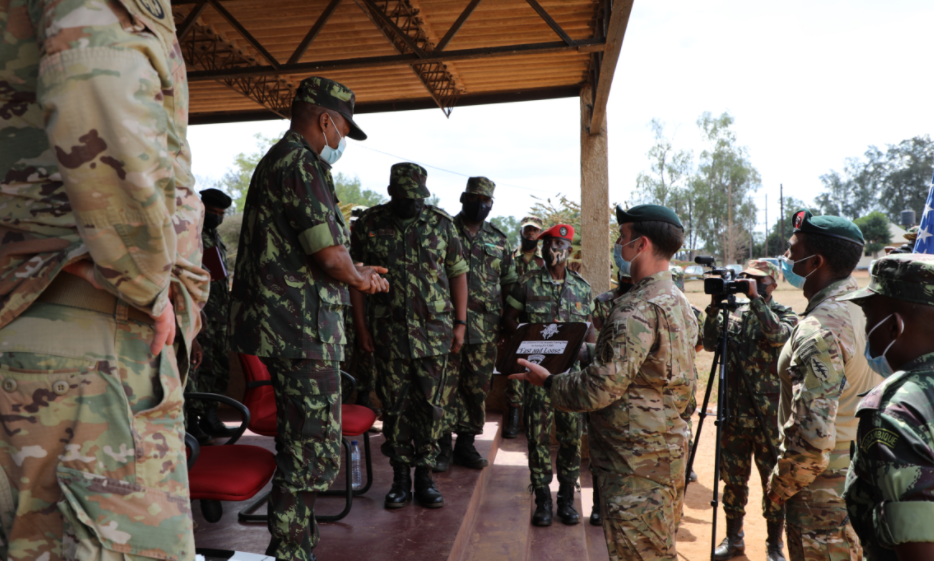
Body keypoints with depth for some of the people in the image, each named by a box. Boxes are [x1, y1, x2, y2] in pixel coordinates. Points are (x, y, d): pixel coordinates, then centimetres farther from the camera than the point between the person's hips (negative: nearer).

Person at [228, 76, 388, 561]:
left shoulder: (278, 160, 22)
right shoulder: (299, 163, -12)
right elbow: (328, 253, -20)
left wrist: (355, 273, 23)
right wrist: (359, 278, 0)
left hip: (284, 329, 11)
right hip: (302, 329, -11)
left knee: (301, 447, 19)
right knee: (315, 452, -3)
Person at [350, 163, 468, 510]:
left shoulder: (442, 223, 3)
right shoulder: (369, 224, 1)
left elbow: (458, 273, 6)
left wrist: (460, 323, 1)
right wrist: (360, 324, -1)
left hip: (435, 332, 1)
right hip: (388, 333, 0)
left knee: (430, 404, 5)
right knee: (394, 405, 6)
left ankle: (424, 474, 19)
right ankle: (400, 475, 20)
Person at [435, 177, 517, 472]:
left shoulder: (499, 240, 13)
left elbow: (510, 283, 18)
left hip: (486, 328, 4)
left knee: (478, 387, 8)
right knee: (446, 384, -3)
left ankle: (466, 444, 21)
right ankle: (443, 446, 8)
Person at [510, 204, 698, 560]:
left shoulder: (638, 310, -23)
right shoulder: (678, 301, 9)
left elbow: (600, 388, -25)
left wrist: (548, 382, -10)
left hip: (635, 464, -10)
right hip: (669, 448, 10)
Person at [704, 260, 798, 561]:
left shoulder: (785, 313, 0)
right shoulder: (735, 313, 9)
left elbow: (778, 334, -22)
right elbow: (710, 343, -2)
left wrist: (755, 298, -23)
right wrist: (715, 307, -11)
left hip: (768, 415, -3)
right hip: (735, 411, 4)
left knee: (774, 480, 6)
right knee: (733, 479, 12)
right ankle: (733, 538, 27)